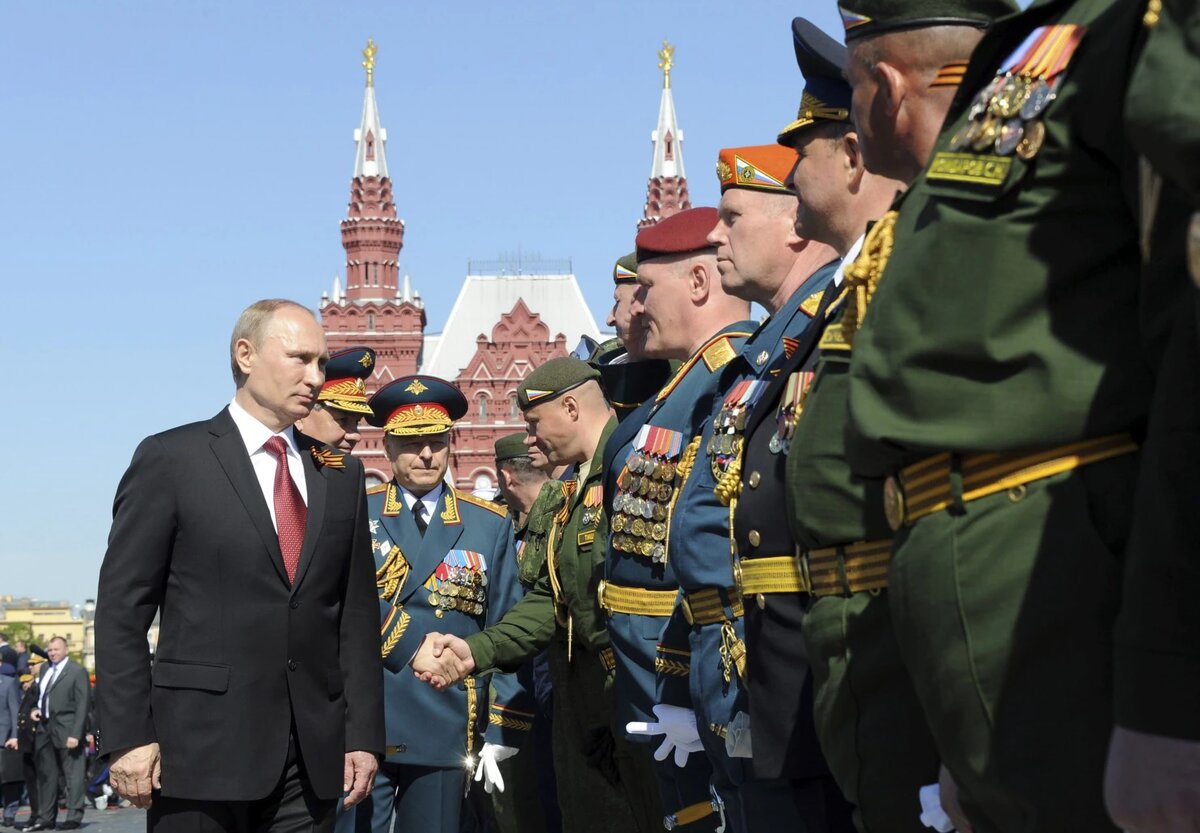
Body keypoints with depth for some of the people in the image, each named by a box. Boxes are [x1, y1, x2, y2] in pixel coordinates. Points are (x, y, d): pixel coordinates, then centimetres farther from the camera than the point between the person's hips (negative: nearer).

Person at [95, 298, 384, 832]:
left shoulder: (339, 475, 14)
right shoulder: (170, 459, 0)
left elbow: (357, 614, 12)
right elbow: (121, 611, -3)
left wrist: (363, 734, 5)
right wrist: (128, 737, -10)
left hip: (312, 757, 4)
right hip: (203, 748, -4)